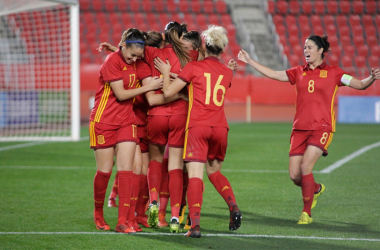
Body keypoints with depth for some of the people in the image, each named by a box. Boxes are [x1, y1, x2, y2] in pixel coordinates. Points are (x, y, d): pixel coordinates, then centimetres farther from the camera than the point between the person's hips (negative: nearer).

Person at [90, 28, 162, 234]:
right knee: (104, 171, 1)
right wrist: (148, 87, -12)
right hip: (104, 122, -5)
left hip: (126, 122, 5)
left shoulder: (135, 62, 6)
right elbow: (121, 94, -16)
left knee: (125, 170, -6)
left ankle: (122, 221, -8)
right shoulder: (112, 61, -14)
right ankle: (98, 215, 23)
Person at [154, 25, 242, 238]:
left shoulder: (194, 67, 0)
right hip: (220, 127, 4)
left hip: (197, 126, -4)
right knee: (214, 171, 24)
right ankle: (233, 206, 3)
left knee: (195, 175, -9)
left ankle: (195, 224, -22)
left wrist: (166, 73, 15)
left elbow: (169, 92, 0)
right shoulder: (227, 73, 12)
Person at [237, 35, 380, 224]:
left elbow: (360, 85, 1)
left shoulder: (333, 73, 2)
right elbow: (273, 74, 17)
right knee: (294, 175, -2)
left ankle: (306, 213, -6)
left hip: (321, 128, -4)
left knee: (306, 166, -20)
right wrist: (249, 61, 15)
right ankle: (316, 189, 33)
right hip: (300, 128, 4)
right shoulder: (299, 72, 12)